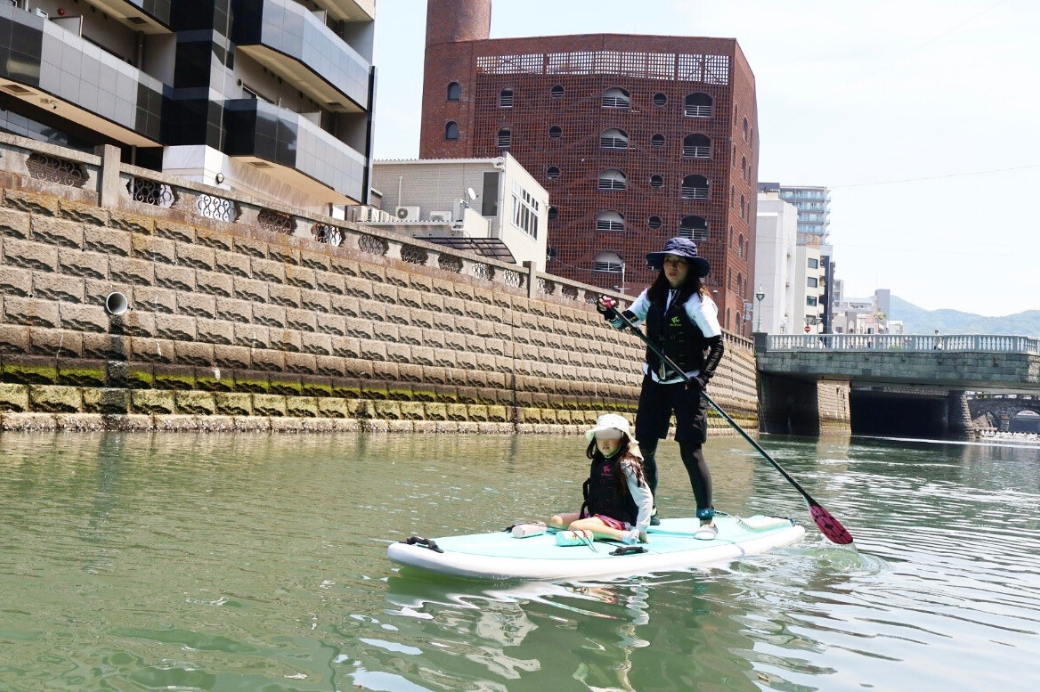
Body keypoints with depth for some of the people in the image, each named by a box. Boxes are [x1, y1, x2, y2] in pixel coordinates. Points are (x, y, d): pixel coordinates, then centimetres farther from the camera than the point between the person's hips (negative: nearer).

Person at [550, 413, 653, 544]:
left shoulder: (626, 466, -15)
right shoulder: (598, 462, 9)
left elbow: (645, 498, -17)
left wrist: (641, 530, -19)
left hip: (617, 520, -9)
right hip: (595, 514, 9)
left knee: (576, 527, -30)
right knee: (555, 520, 1)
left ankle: (624, 535, -24)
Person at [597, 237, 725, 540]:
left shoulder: (698, 301, -11)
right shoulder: (653, 296, 5)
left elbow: (717, 344, -12)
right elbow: (626, 320, 11)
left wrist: (703, 378, -24)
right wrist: (610, 312, -10)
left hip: (687, 384, -6)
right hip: (654, 381, 6)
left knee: (691, 451, -9)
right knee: (643, 448, 5)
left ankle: (707, 519, -1)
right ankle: (647, 512, 19)